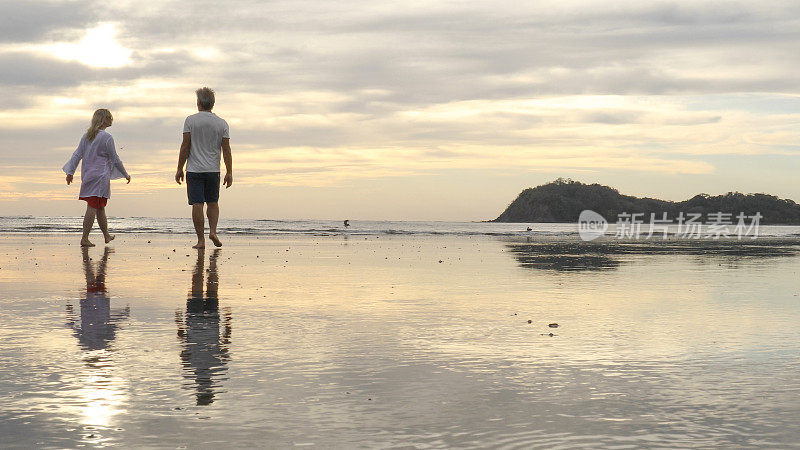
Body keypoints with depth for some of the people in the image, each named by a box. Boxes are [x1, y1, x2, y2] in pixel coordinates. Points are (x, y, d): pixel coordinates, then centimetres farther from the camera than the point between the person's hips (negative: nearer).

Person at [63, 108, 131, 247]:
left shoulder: (87, 136, 9)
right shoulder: (107, 137, -10)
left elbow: (77, 154, 7)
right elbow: (115, 159, -5)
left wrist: (70, 172, 9)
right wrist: (126, 175, 6)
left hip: (87, 176, 7)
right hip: (100, 176, -7)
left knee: (100, 208, 16)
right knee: (93, 207, -7)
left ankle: (107, 236, 26)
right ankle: (84, 238, -9)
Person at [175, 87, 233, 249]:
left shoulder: (191, 120, -3)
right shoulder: (222, 123, 2)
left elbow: (185, 146, -6)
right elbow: (226, 150, 0)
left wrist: (180, 169, 0)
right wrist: (229, 172, 4)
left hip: (194, 169, -2)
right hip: (213, 169, 2)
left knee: (197, 204, -1)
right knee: (213, 202, 17)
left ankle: (201, 240, -2)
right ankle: (212, 231, -1)